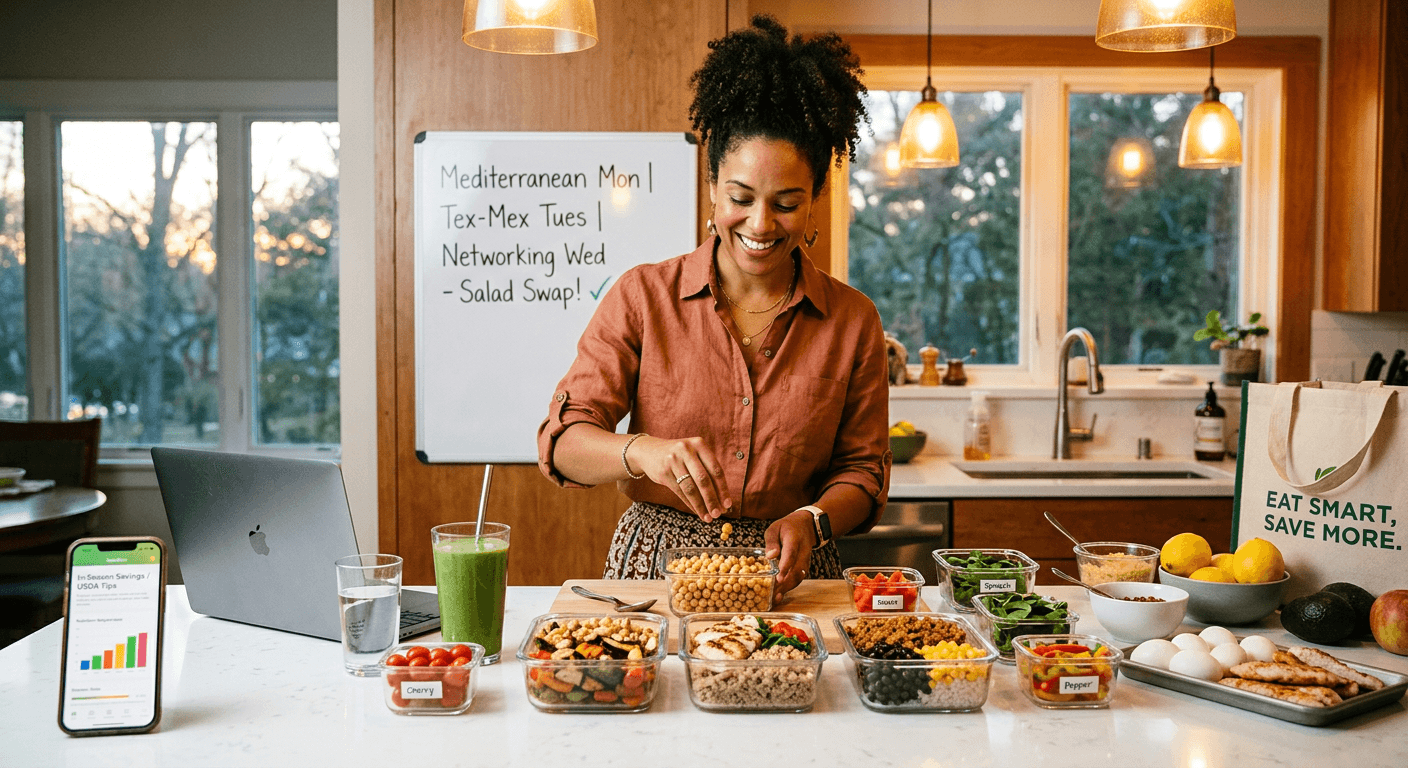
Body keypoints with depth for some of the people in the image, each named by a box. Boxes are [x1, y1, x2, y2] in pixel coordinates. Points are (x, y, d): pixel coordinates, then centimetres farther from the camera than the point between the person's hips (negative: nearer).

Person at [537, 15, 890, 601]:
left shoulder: (853, 320, 5)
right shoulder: (643, 296, 0)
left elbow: (863, 469, 9)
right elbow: (563, 440, -6)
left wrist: (811, 521, -12)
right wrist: (641, 452, -27)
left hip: (787, 576, 1)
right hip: (655, 569, -1)